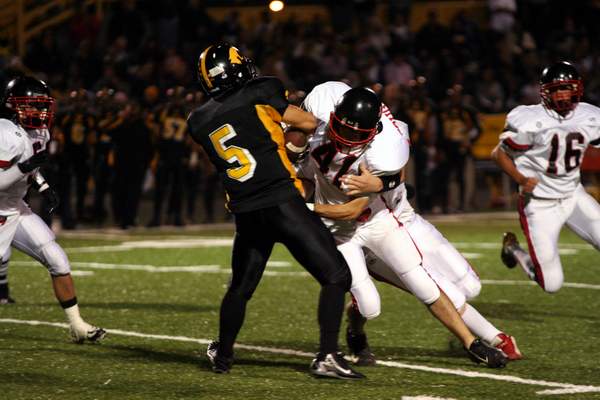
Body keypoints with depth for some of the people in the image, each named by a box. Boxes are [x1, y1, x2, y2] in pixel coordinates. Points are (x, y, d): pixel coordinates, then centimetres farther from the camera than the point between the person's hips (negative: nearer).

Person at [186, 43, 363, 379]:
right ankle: (327, 356, -11)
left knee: (241, 287, 25)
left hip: (246, 213, 5)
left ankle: (223, 354, 39)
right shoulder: (261, 93, -2)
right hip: (283, 201, -5)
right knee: (336, 275, 0)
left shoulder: (200, 122, 11)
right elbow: (309, 123, 6)